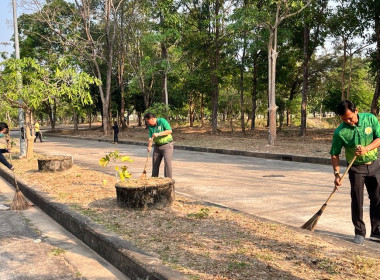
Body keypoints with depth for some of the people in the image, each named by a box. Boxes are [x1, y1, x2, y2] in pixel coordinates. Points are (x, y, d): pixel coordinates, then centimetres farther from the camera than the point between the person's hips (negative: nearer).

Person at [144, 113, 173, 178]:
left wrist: (158, 134, -24)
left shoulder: (162, 121, -13)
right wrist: (149, 146, -16)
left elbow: (170, 131, -20)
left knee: (167, 162, -11)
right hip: (157, 146, 6)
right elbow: (151, 138, 1)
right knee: (155, 162, 8)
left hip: (167, 145, -6)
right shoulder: (150, 126, 4)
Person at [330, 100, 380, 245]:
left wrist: (367, 149, -25)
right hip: (356, 169, -2)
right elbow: (335, 154, -9)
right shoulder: (340, 132, -16)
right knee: (357, 201, -1)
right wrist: (337, 173, -19)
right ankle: (359, 233, 13)